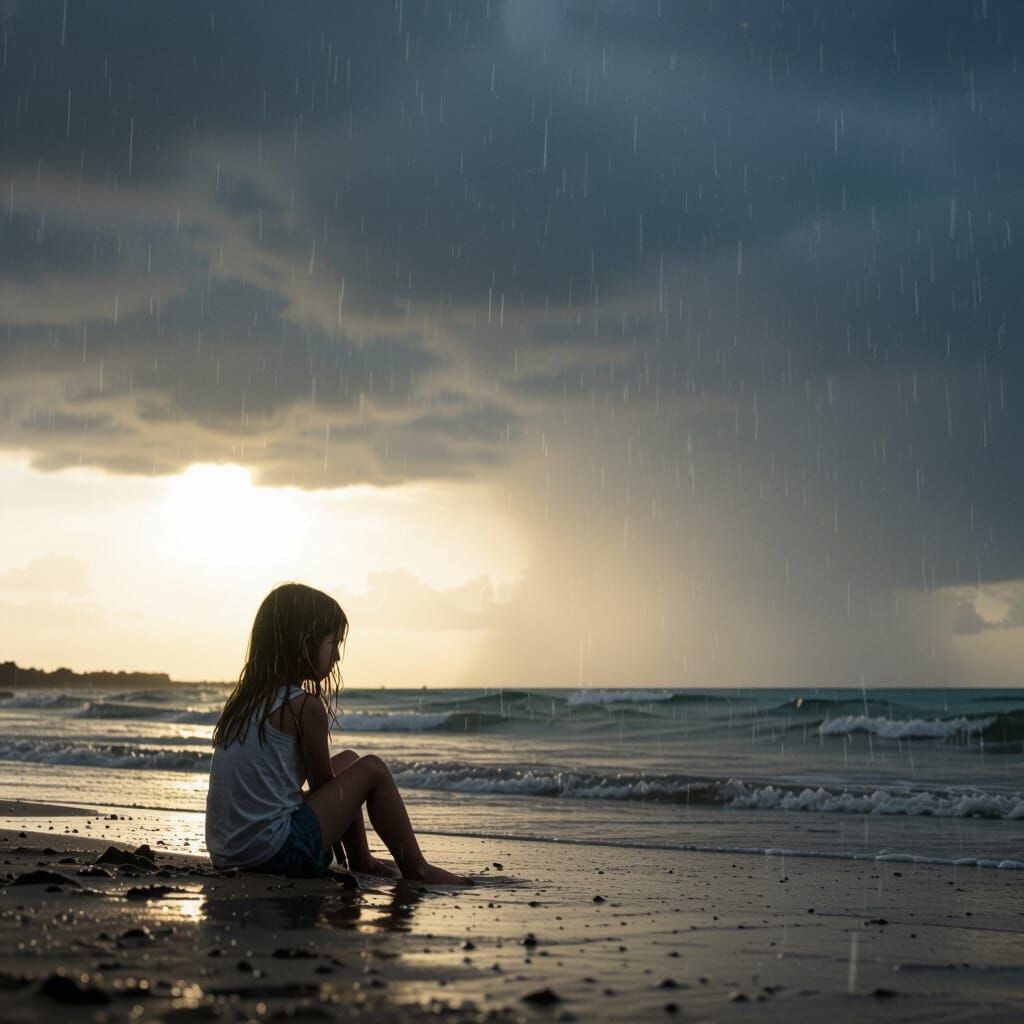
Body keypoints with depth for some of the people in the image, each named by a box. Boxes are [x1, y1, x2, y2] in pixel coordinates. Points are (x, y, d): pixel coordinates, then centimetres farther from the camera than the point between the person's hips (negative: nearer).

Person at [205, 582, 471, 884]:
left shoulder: (244, 699, 12)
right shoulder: (306, 706, -12)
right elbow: (323, 786, -1)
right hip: (274, 854, -9)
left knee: (348, 760, 23)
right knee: (372, 769, 2)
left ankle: (361, 861, 36)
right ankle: (417, 870, 11)